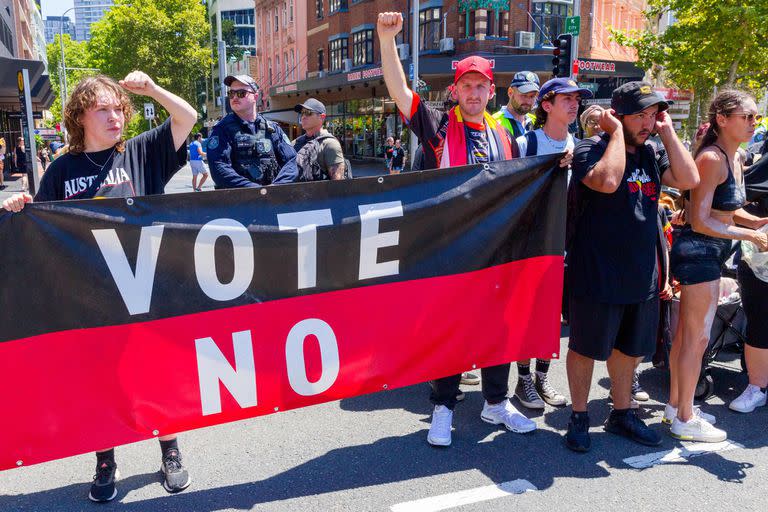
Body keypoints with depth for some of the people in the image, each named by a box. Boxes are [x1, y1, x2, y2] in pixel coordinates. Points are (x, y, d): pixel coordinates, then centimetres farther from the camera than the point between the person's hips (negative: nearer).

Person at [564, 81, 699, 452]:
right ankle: (579, 418, 23)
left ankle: (621, 414, 37)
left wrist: (667, 131, -4)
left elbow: (688, 180, -6)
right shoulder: (590, 149, -10)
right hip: (597, 277, -7)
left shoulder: (653, 153, 10)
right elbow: (608, 180, -31)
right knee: (586, 348, 6)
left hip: (642, 277, 7)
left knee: (629, 348, 19)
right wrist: (617, 132, -19)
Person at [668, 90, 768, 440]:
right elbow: (700, 221, -21)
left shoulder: (737, 158, 12)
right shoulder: (712, 159, -17)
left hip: (711, 253, 9)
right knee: (697, 339, -1)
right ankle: (685, 420, 11)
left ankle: (676, 405, 29)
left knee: (686, 334, 16)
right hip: (698, 250, -9)